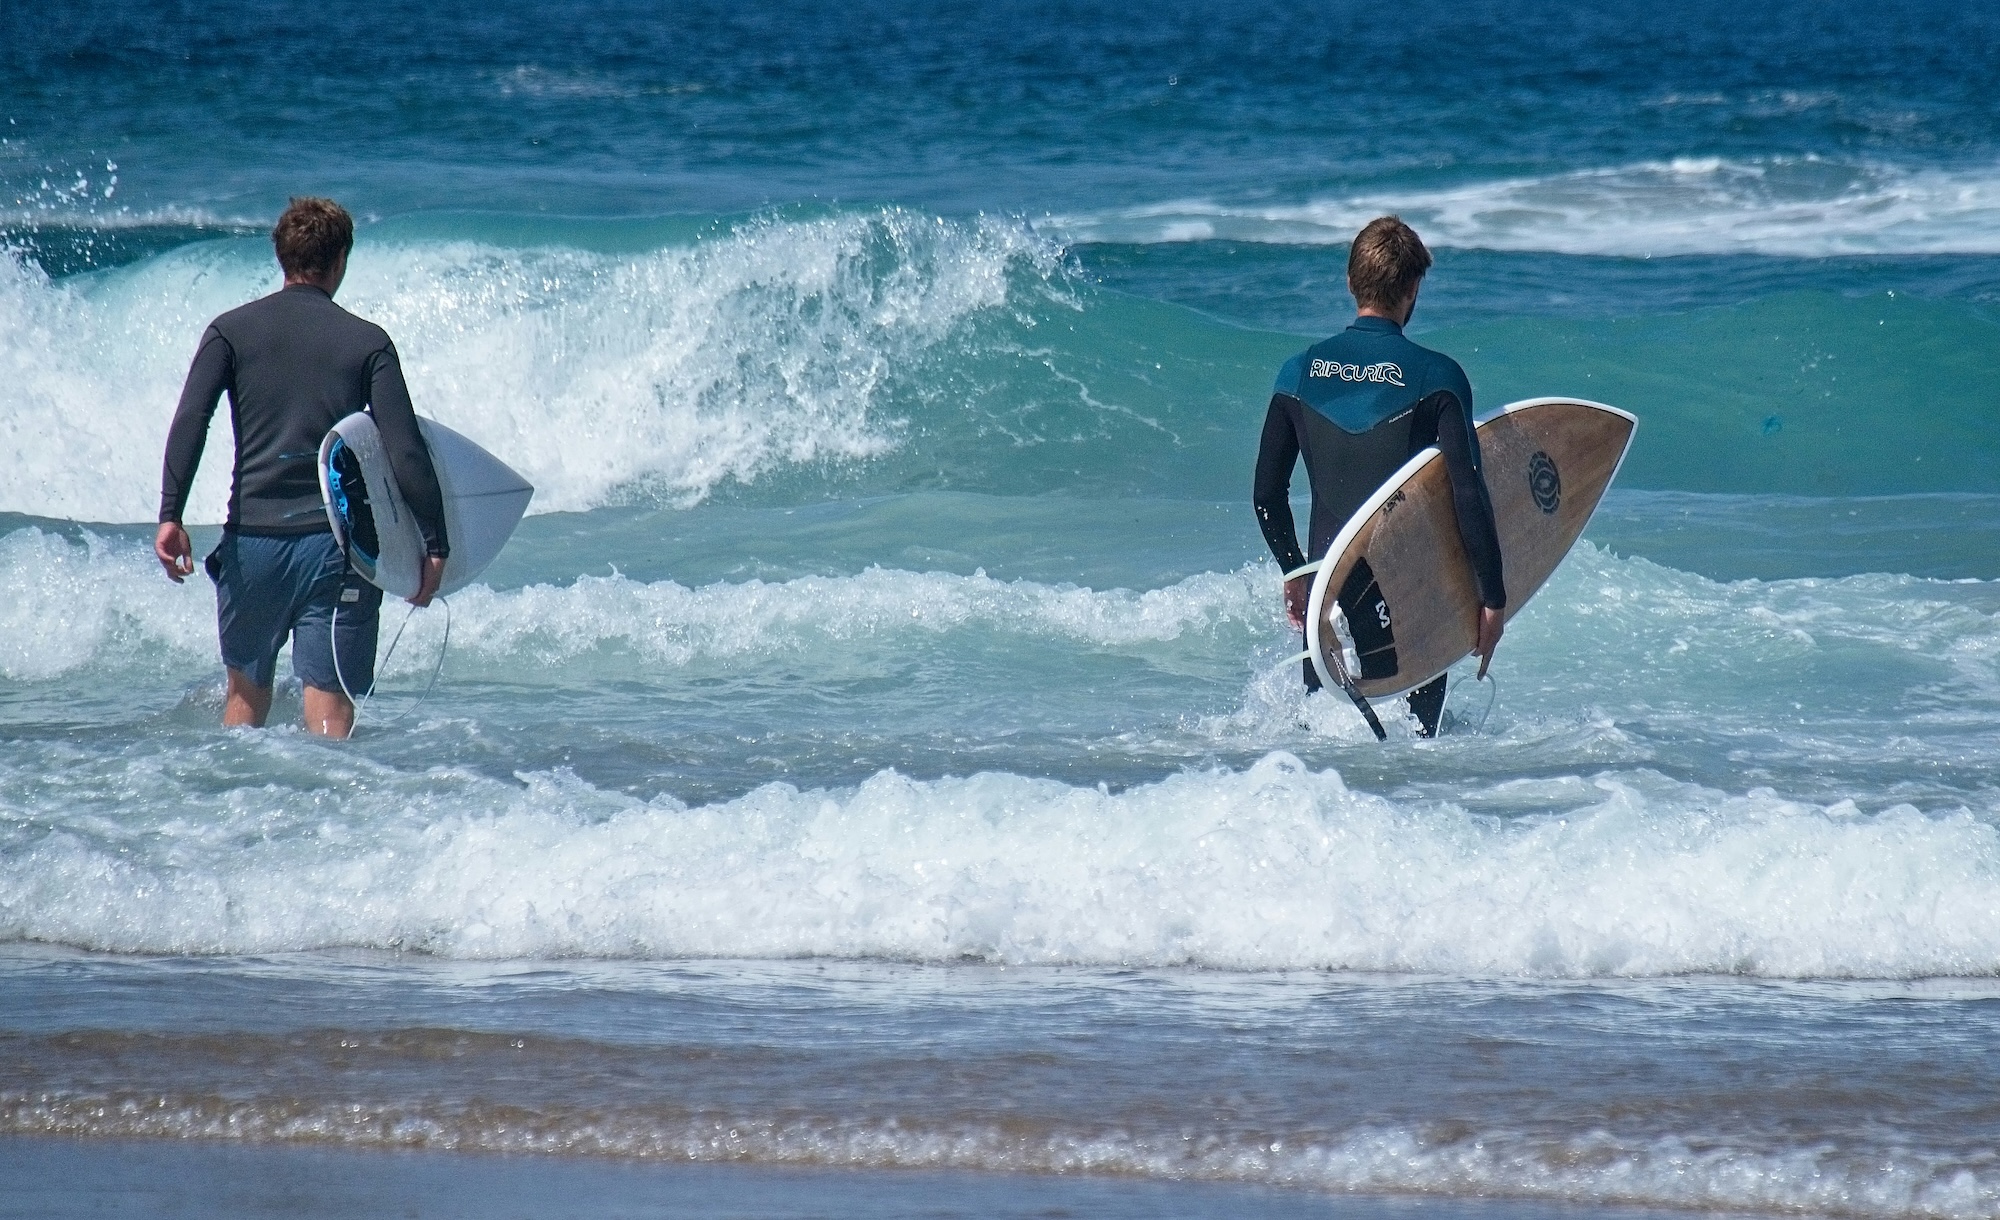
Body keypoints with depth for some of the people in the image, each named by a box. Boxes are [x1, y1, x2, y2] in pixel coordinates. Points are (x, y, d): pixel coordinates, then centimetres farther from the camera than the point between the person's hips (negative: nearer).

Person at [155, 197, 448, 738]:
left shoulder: (232, 331, 4)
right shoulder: (368, 342, 0)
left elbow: (190, 423, -9)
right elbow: (404, 451, -5)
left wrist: (170, 516, -11)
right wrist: (435, 543, 1)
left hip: (252, 539, 2)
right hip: (335, 545, -2)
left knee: (247, 691, 20)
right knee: (329, 703, -4)